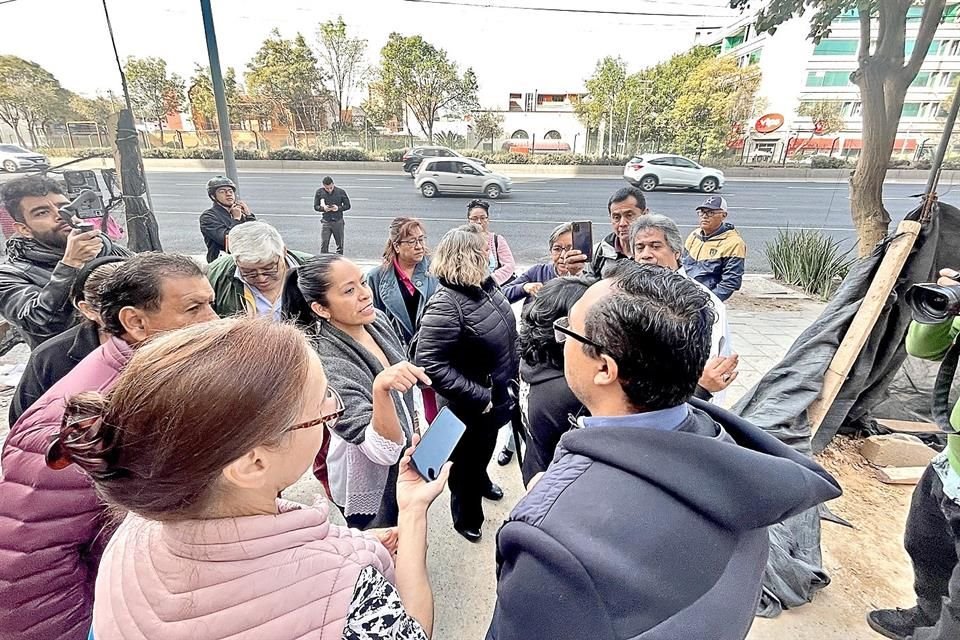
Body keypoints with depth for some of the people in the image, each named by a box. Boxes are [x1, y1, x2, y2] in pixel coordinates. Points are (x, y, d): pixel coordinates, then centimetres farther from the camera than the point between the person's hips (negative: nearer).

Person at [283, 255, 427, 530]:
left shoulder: (377, 319, -10)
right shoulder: (327, 365, -32)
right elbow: (385, 450, -36)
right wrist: (381, 388, -51)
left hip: (406, 463, 7)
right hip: (371, 490, -6)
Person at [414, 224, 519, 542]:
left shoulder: (485, 283, -5)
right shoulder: (446, 305, -31)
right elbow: (431, 365, -32)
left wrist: (513, 377, 12)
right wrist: (480, 398, -26)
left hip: (498, 396, 7)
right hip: (471, 408, -7)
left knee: (485, 450, 32)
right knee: (468, 460, 18)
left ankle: (481, 481, 63)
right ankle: (466, 518, 45)